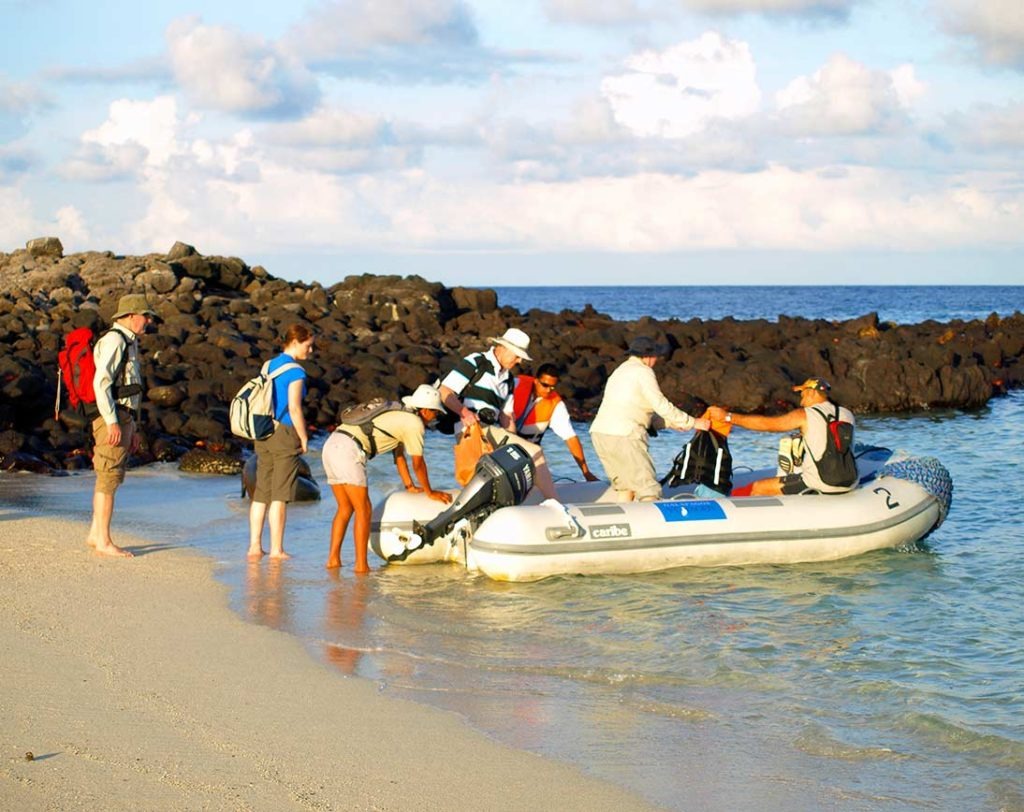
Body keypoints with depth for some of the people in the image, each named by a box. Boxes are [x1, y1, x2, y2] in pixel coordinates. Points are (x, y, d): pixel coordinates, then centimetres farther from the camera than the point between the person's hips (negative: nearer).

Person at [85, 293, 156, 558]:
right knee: (109, 478, -7)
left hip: (122, 419, 10)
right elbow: (101, 382, -21)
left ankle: (95, 534, 20)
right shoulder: (113, 341, -12)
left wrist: (132, 428, 24)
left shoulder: (129, 343, 20)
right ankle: (103, 541, -5)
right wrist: (112, 423, -24)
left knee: (107, 478, 14)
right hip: (111, 419, -10)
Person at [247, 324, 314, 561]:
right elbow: (294, 408, -17)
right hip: (285, 434, -7)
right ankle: (276, 549, 1)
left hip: (263, 434, 7)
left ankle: (255, 546, 11)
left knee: (261, 493, 10)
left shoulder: (269, 366, 12)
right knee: (280, 494, -2)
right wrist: (304, 438, -8)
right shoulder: (295, 372, -12)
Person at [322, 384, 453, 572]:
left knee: (345, 508, 16)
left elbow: (399, 454, 34)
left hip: (331, 445, 9)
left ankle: (333, 559, 14)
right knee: (363, 509, -3)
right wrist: (429, 492, 20)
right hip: (348, 450, -9)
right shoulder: (414, 423, 0)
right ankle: (361, 565, -4)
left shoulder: (399, 415, 26)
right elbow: (418, 464, 7)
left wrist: (410, 486, 39)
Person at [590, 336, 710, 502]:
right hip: (623, 437, -9)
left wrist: (673, 423, 24)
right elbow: (661, 406, -8)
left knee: (625, 487, 18)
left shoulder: (620, 371, 26)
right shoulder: (643, 372, -4)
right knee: (648, 489, -8)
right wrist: (693, 422, -1)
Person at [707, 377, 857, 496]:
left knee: (757, 488, 7)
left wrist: (727, 416, -1)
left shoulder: (804, 415, -6)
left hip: (820, 485, -6)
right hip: (849, 484, 6)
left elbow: (766, 424, -5)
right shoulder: (847, 414, 7)